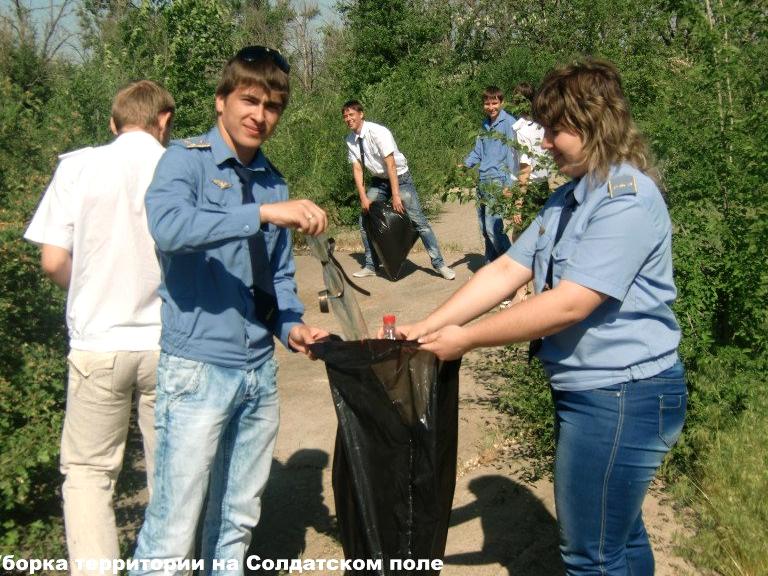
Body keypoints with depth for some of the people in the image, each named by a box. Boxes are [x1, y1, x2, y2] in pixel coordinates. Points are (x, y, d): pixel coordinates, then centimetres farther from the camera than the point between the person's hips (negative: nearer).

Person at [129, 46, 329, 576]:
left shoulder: (274, 182, 12)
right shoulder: (187, 160, -6)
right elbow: (167, 225, -27)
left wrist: (291, 325, -1)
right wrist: (262, 213, -32)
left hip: (260, 368, 6)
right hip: (198, 368, -6)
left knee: (239, 517, 17)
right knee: (174, 526, -2)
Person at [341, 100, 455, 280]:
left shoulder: (377, 132, -24)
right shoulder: (350, 140, -5)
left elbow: (391, 164, -26)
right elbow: (357, 169, -2)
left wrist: (396, 195, -28)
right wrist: (363, 197, -12)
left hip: (399, 177, -6)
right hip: (379, 181, 6)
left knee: (419, 220, -11)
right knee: (365, 220, 4)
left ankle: (439, 263, -3)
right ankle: (370, 266, 17)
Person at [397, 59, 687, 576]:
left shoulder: (627, 198, -20)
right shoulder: (569, 198, 11)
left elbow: (568, 304, -25)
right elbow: (506, 271, 5)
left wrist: (465, 339, -18)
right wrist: (424, 329, -3)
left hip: (622, 394, -9)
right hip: (590, 390, 9)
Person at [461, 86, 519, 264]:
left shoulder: (508, 122, -7)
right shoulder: (485, 124, 16)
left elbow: (512, 154, -10)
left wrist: (509, 184, -14)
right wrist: (465, 164, 3)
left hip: (498, 182, -8)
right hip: (483, 182, 8)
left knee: (493, 227, -14)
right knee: (484, 228, 11)